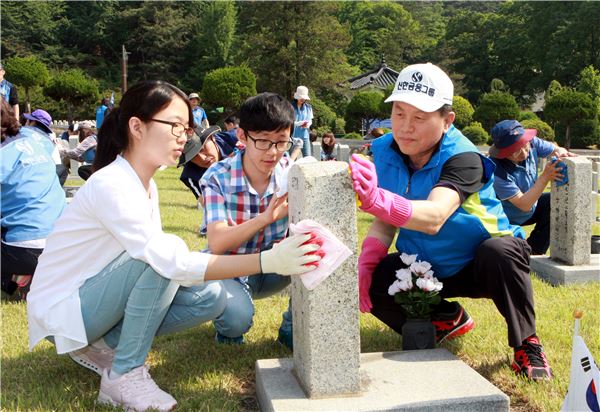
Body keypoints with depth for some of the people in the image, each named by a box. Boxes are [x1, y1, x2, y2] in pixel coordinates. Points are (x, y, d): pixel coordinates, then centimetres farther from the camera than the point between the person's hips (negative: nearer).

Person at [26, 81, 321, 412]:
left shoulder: (146, 185, 2)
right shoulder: (112, 186, -27)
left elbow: (160, 256, -1)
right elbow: (172, 262, -36)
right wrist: (267, 262, -43)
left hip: (93, 302, 8)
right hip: (60, 311, -8)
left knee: (211, 298, -6)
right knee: (160, 261, -30)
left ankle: (101, 345, 4)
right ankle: (123, 374, -15)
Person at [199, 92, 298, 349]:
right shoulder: (218, 177, -18)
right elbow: (217, 244, -28)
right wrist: (266, 217, -44)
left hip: (271, 268, 3)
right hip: (228, 270, -3)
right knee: (236, 317, -35)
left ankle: (293, 329, -5)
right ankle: (229, 326, 5)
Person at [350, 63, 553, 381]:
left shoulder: (462, 158, -28)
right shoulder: (385, 152, -10)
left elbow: (434, 218, -47)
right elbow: (386, 223, -5)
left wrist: (376, 200, -65)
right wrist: (364, 265, -22)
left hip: (478, 267, -5)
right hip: (425, 269, 6)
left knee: (501, 250, -38)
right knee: (371, 281, -18)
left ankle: (526, 344, -12)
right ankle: (446, 318, 10)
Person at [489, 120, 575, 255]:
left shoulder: (531, 143, -18)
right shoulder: (498, 172, -36)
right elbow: (524, 205, -32)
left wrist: (561, 152, -29)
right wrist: (545, 177, -38)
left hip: (530, 206, 7)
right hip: (509, 222, -7)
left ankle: (534, 251, -4)